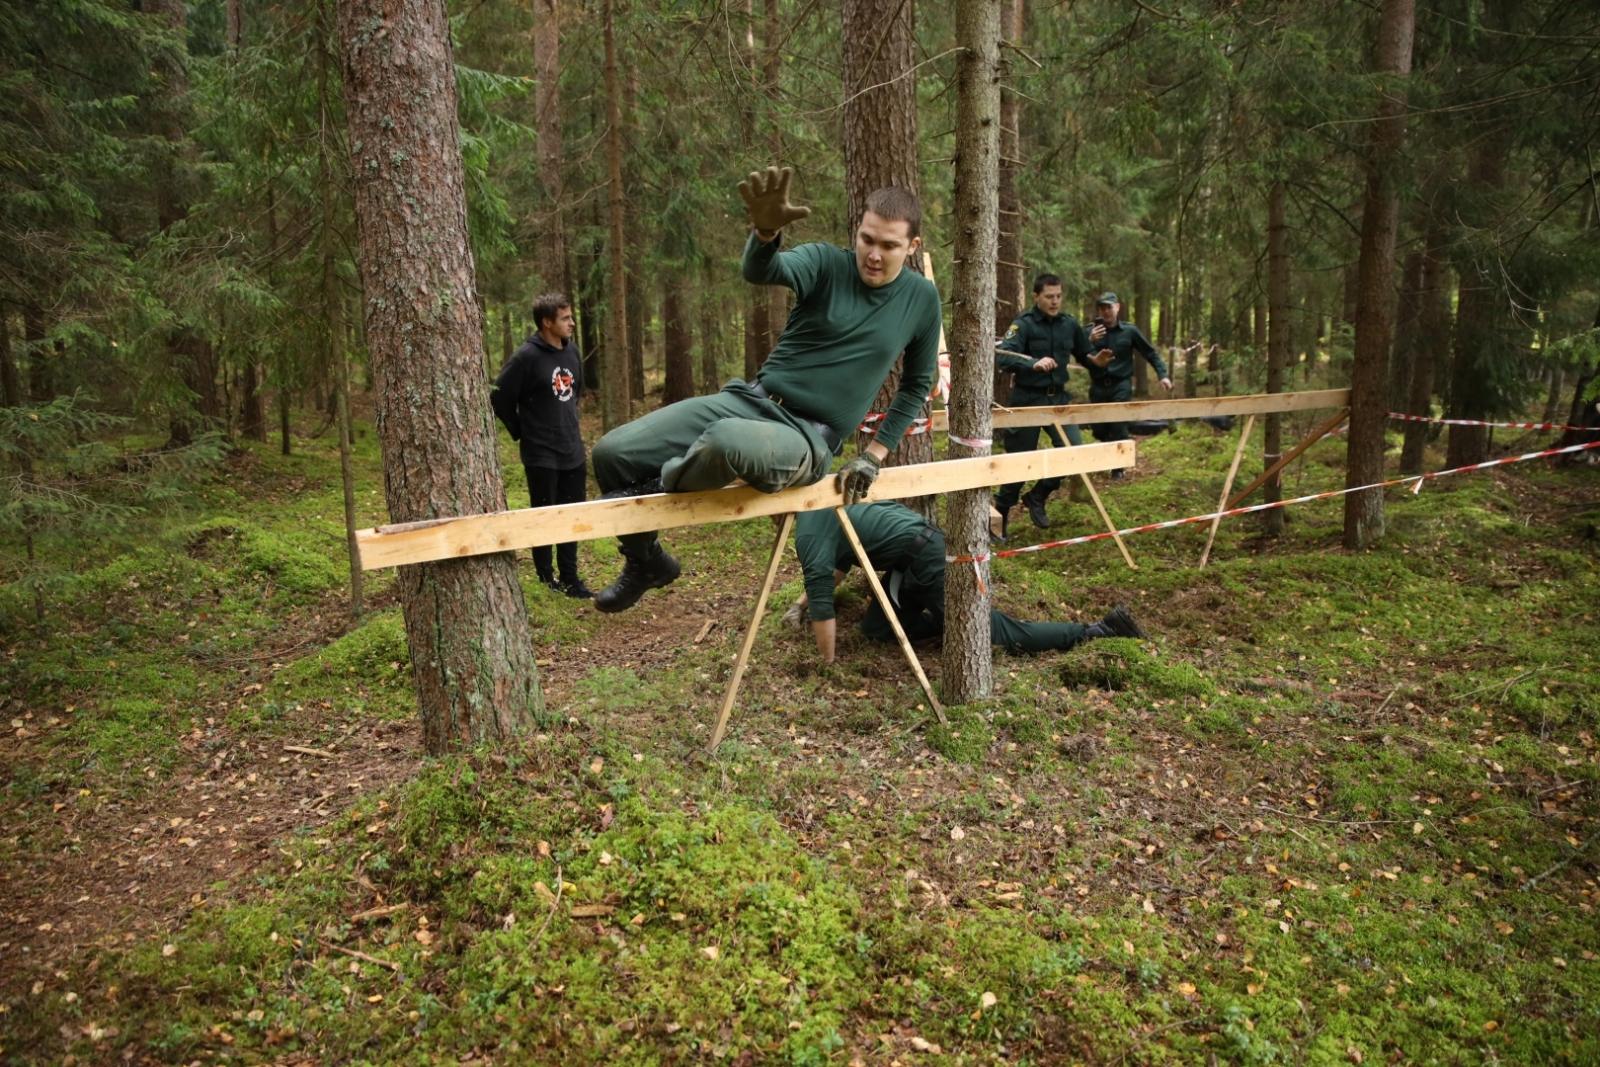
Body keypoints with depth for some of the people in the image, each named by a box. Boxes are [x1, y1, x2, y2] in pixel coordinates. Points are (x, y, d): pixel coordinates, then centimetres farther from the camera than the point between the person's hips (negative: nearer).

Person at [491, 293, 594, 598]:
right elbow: (499, 397, -11)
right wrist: (521, 433, -4)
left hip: (573, 451, 6)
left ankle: (570, 580, 21)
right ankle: (546, 582, 17)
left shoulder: (572, 351, 5)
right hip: (541, 454, -6)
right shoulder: (526, 357, -15)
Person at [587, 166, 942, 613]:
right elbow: (761, 271, -27)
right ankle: (646, 561, 20)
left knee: (728, 442, -40)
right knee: (612, 452, -7)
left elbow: (917, 383, 14)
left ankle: (661, 488, -5)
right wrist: (766, 232, -50)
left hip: (808, 439, -2)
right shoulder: (826, 263, -4)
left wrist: (874, 455, 7)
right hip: (751, 400, 3)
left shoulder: (921, 299, 0)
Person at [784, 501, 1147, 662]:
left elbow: (823, 602, -17)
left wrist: (827, 665, -9)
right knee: (874, 628, 15)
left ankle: (1100, 630, 1)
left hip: (926, 557, -10)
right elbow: (840, 561, 33)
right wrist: (804, 599, 29)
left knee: (1001, 635, -3)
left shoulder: (809, 529, -12)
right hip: (921, 551, 10)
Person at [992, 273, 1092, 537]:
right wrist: (1034, 364, -42)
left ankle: (1037, 497, 12)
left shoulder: (1070, 325, 5)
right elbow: (1002, 358, -28)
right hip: (1026, 400, -5)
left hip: (1058, 398, 5)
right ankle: (999, 516, 20)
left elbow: (1084, 355, 22)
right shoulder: (1023, 324, -12)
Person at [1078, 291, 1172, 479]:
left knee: (1118, 428, -9)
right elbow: (1080, 359, -10)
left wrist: (1163, 375, -6)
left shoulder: (1129, 331, -2)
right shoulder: (1091, 331, -1)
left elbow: (1151, 353, 4)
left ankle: (1118, 468, 5)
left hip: (1121, 386, -2)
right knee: (1099, 430, 9)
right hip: (1098, 387, 2)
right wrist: (1089, 342, -27)